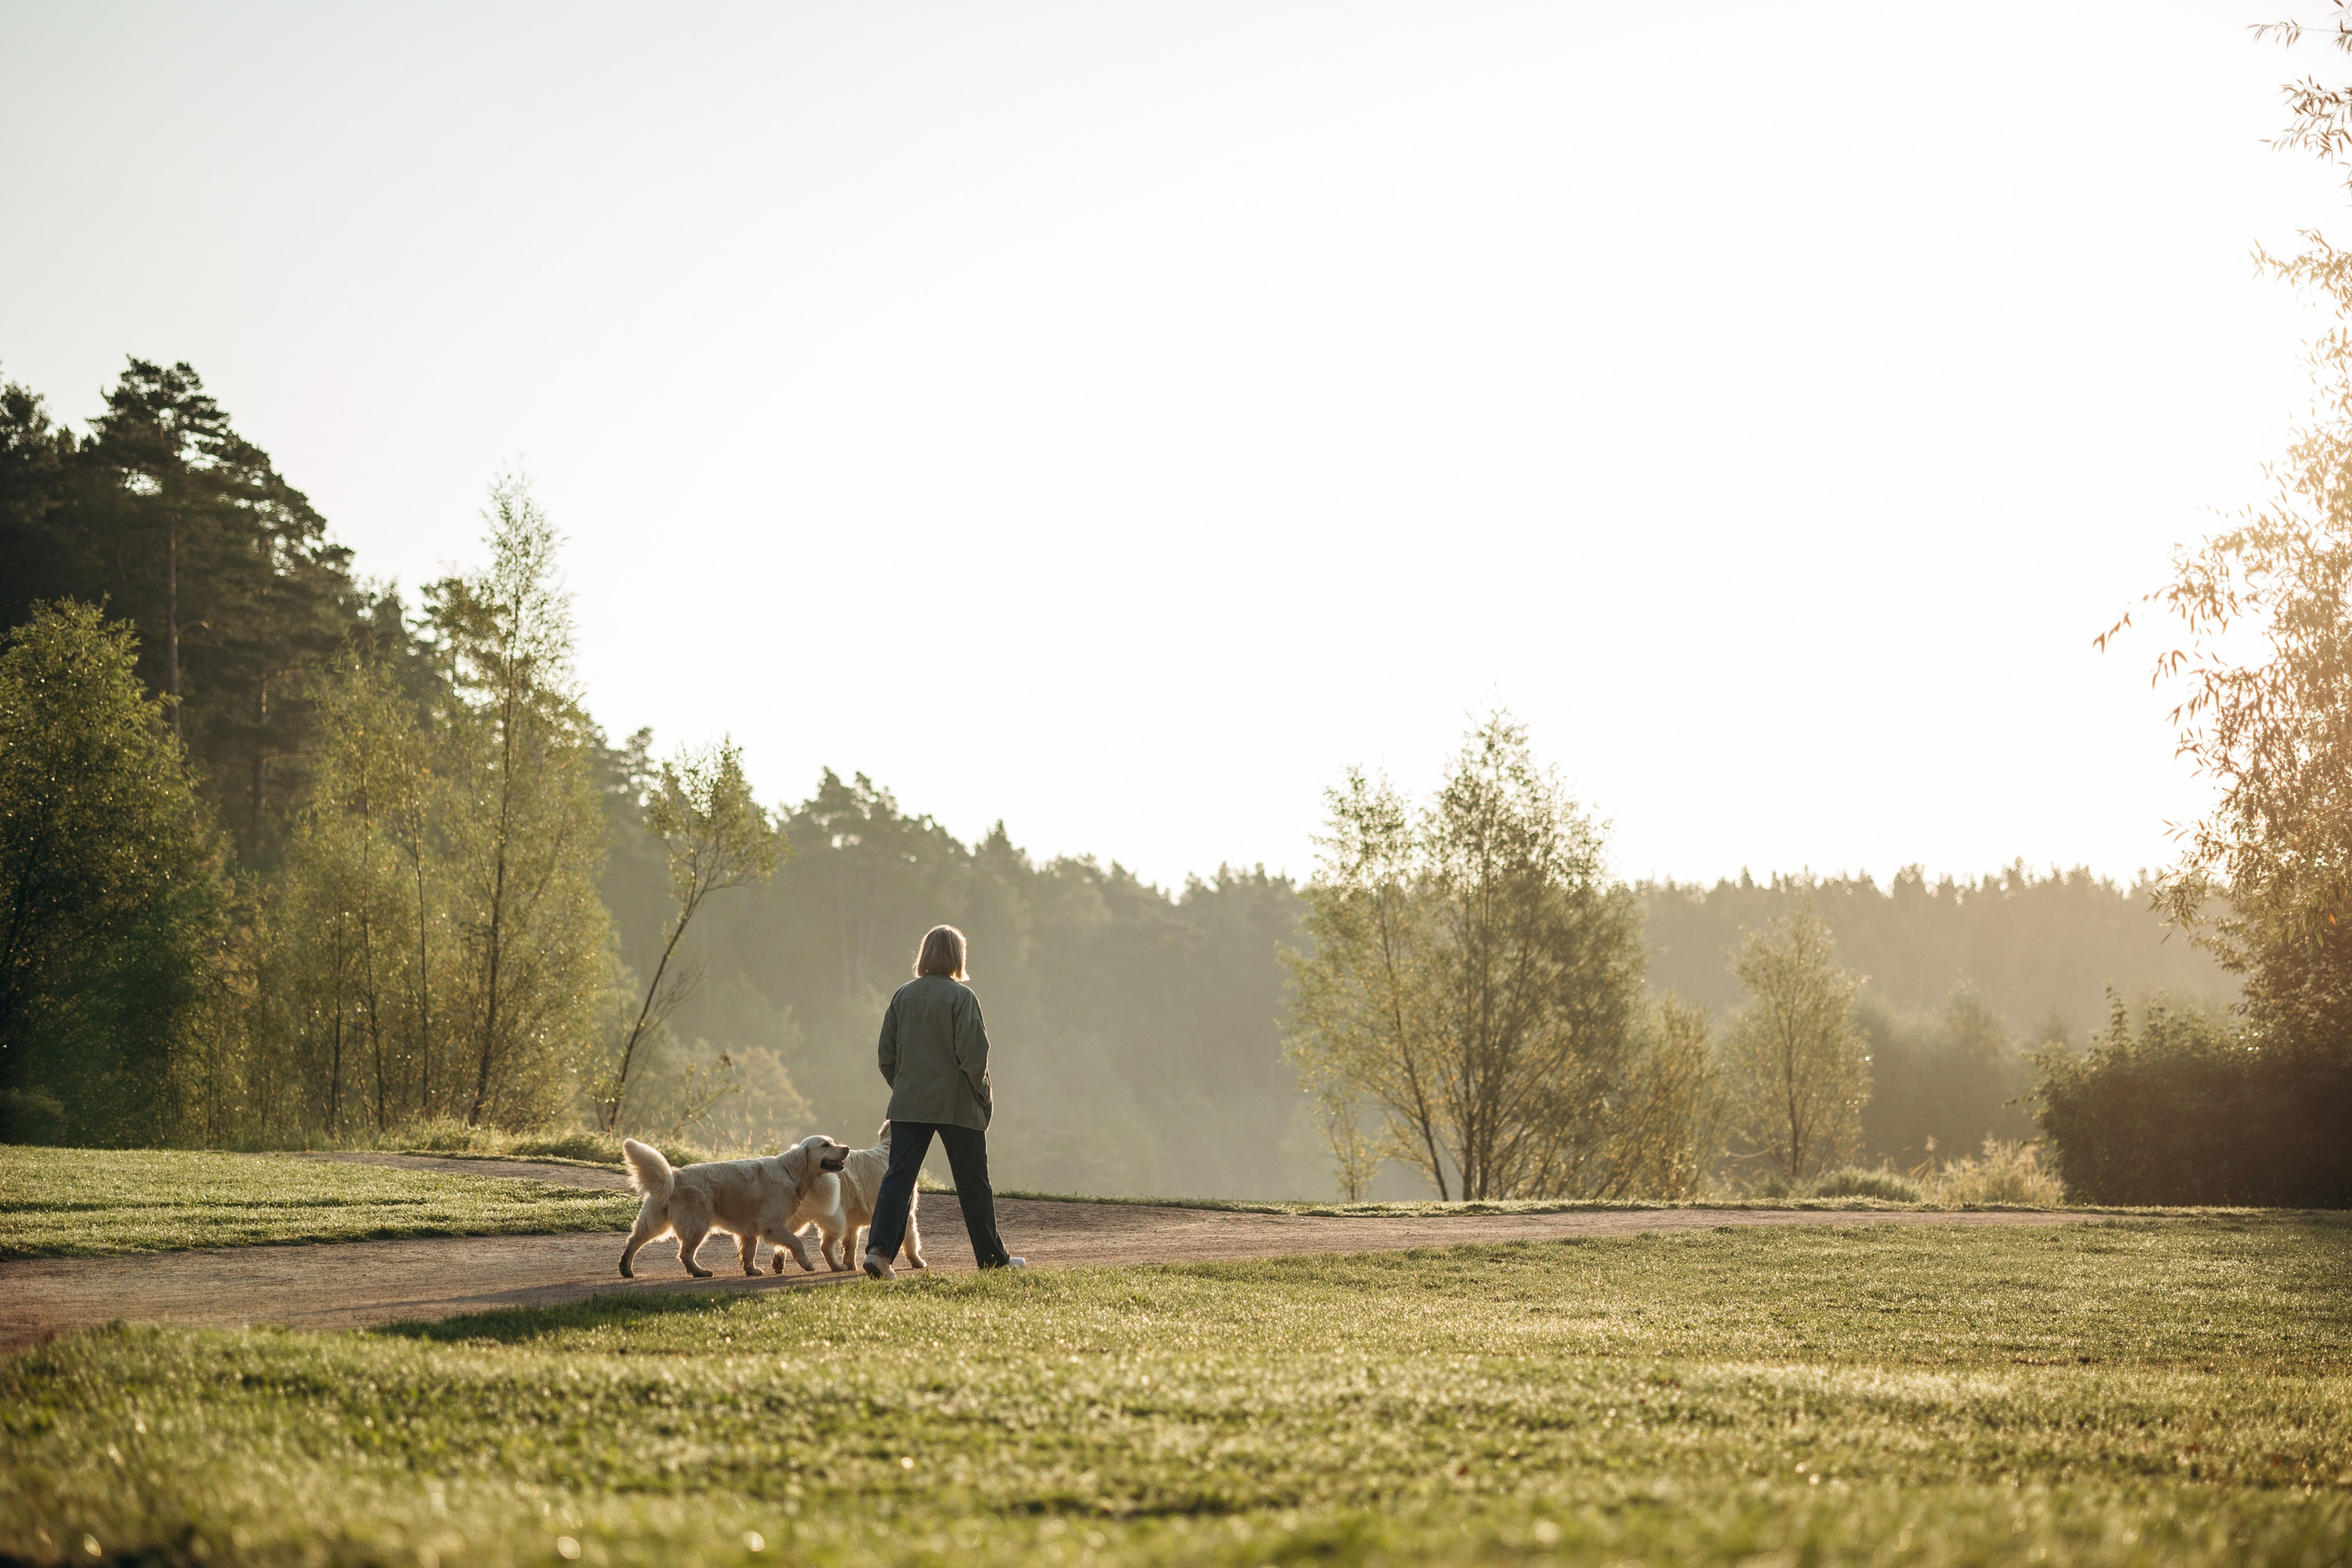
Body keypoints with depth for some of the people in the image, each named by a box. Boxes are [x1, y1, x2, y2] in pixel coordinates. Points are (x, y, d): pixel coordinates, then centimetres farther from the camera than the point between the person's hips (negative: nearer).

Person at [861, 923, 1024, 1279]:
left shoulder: (903, 995, 5)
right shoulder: (961, 996, -9)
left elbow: (886, 1053, 8)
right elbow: (973, 1052, -14)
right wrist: (983, 1093, -1)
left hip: (908, 1104, 3)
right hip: (956, 1103, -3)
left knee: (898, 1176, -2)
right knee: (972, 1182, 9)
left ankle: (879, 1247, -20)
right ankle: (991, 1256, 19)